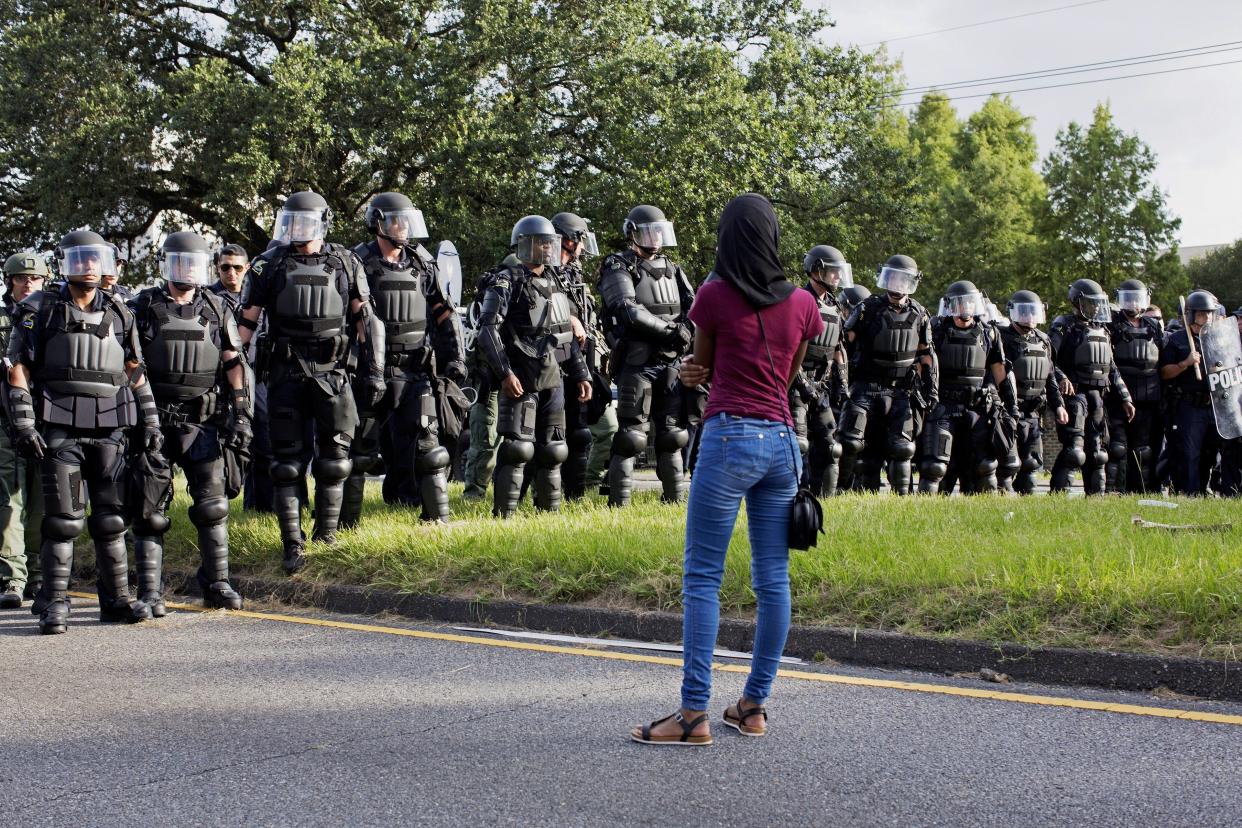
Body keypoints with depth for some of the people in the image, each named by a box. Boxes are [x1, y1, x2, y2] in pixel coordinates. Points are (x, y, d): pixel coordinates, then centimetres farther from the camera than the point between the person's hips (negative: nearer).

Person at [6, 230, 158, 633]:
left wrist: (149, 421, 12)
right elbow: (18, 369, -2)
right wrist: (23, 425, -10)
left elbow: (135, 373, 18)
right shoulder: (40, 311, 2)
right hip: (60, 430, -3)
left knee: (112, 517, 6)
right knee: (63, 519, -5)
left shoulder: (119, 313, 13)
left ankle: (116, 599, 14)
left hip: (108, 431, 3)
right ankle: (54, 604, 1)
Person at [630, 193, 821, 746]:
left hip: (730, 436, -5)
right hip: (783, 440, 5)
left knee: (702, 577, -3)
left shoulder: (715, 296, -5)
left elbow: (702, 366, 8)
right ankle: (755, 705, 15)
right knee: (773, 577, 8)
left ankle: (694, 712, -5)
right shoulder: (802, 304, 7)